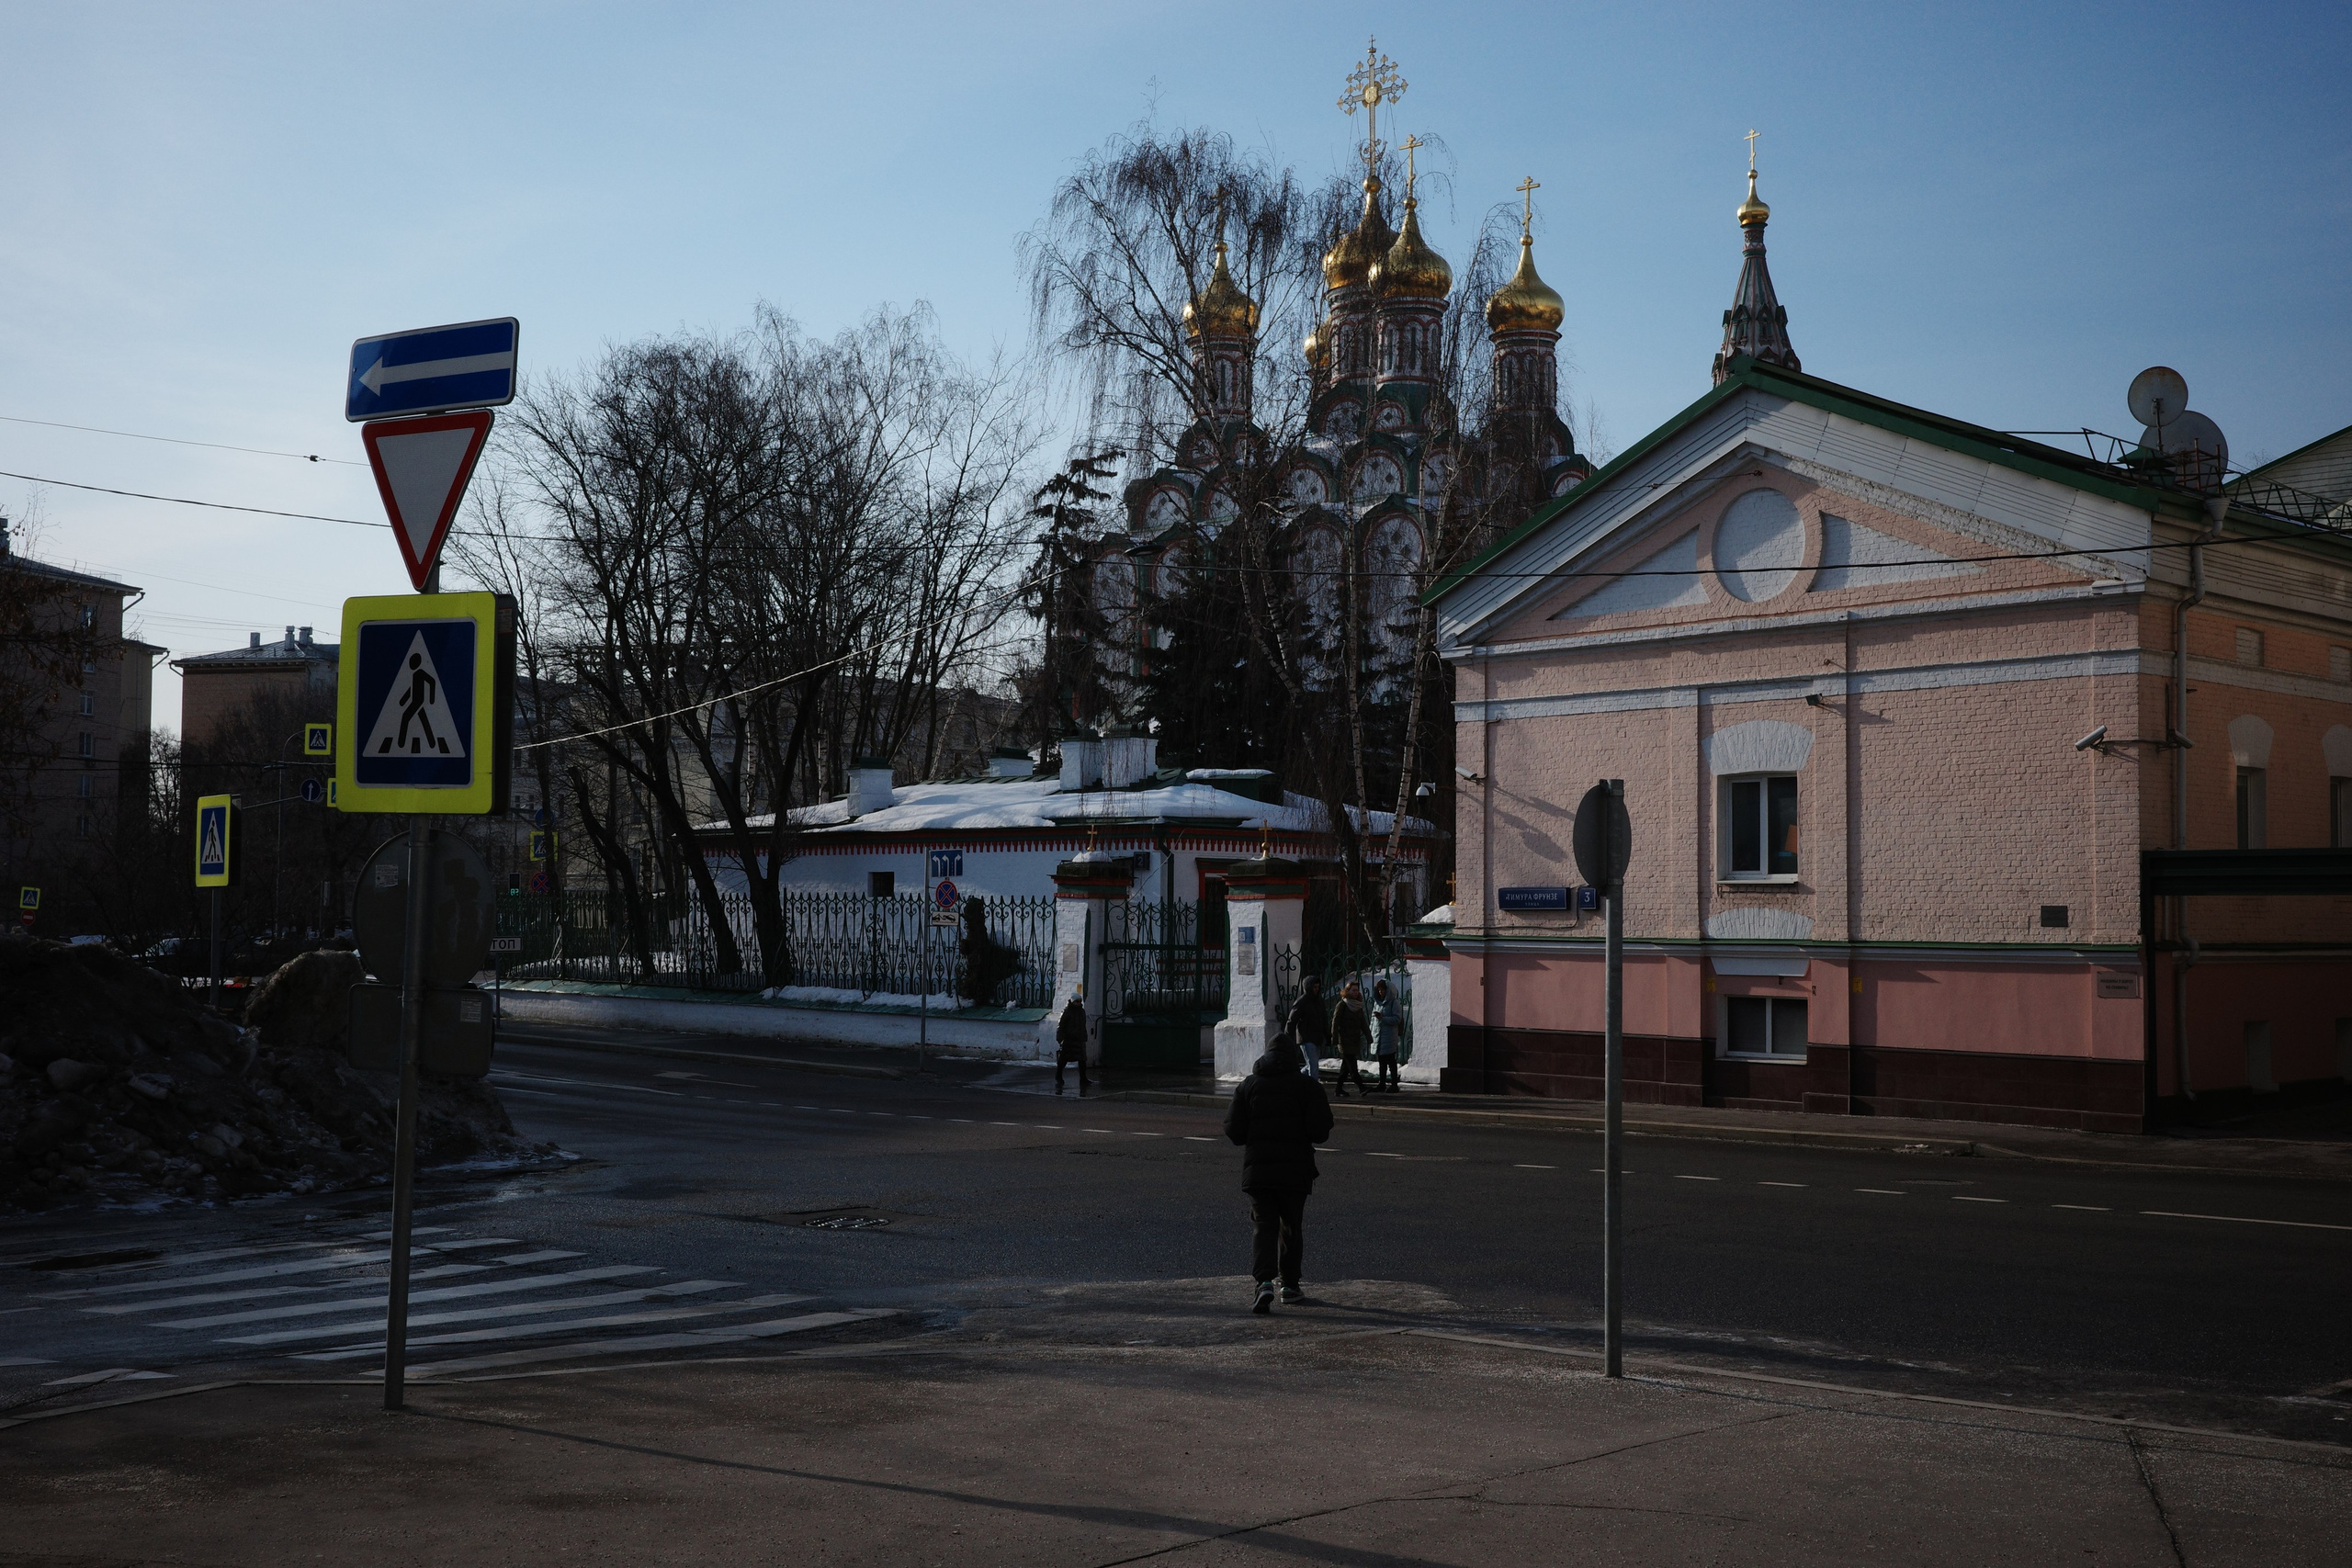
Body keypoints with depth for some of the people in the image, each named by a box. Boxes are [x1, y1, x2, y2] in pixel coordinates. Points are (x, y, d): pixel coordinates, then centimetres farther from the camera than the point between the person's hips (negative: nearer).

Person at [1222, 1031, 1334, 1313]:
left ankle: (1264, 1282, -19)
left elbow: (1234, 1131, 1)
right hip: (1295, 1170, -1)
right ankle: (1289, 1285, 22)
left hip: (1256, 1170, 1)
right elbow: (1320, 1131, -8)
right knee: (1292, 1227, 15)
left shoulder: (1249, 1085, 4)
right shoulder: (1308, 1086, -2)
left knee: (1263, 1226, 1)